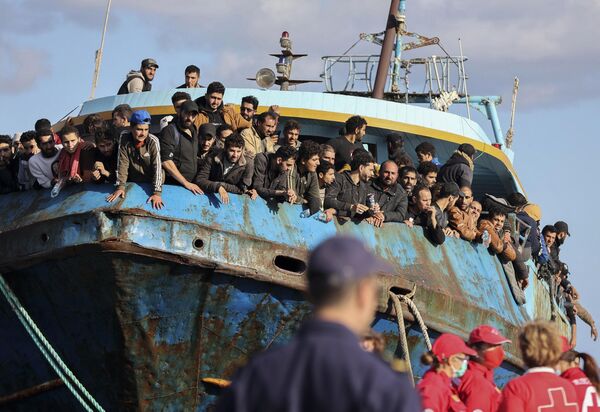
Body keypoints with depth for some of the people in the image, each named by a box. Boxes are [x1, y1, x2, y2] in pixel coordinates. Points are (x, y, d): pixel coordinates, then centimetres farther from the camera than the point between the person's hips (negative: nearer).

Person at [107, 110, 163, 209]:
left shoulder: (153, 141, -21)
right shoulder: (125, 140, -13)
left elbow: (157, 167, -26)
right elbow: (122, 164, -12)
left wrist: (157, 193, -34)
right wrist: (120, 187, -21)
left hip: (151, 183, -2)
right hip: (133, 184, 2)